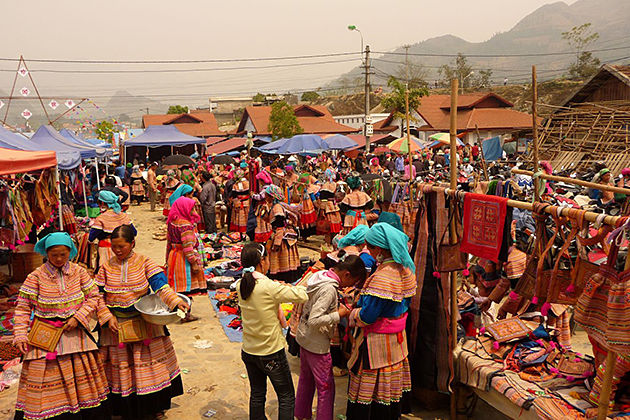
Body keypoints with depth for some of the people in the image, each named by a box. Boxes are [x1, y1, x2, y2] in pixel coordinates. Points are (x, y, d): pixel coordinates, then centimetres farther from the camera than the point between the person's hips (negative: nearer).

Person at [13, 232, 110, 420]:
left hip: (75, 332, 2)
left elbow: (93, 297, 3)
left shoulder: (79, 271, -1)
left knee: (83, 377, 9)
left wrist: (78, 317, -9)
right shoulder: (36, 276, -7)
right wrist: (20, 335, -10)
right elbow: (23, 308, -3)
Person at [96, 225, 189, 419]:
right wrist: (107, 317, -11)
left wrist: (176, 301, -30)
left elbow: (160, 285, -15)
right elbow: (98, 296, 1)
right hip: (116, 325, 1)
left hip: (145, 322, -1)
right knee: (121, 369, 10)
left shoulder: (144, 263, -6)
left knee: (148, 365, 8)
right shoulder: (107, 267, -1)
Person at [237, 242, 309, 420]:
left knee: (257, 395, 22)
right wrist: (290, 287, -3)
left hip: (249, 351, 6)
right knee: (286, 397, 12)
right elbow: (302, 297, -22)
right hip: (272, 354, -6)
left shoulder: (240, 285, -6)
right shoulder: (270, 287, -26)